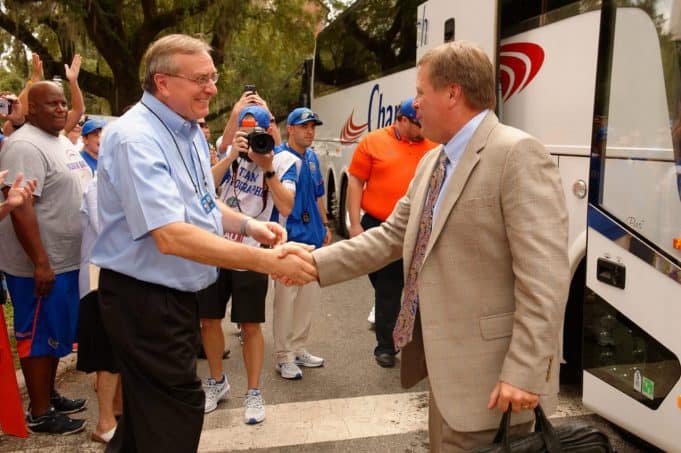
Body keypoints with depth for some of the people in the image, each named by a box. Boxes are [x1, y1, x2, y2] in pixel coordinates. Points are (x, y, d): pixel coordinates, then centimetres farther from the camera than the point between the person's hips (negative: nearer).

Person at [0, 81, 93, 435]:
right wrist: (40, 263, -25)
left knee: (57, 333, 18)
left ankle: (49, 396, 33)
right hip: (41, 264, -9)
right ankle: (39, 413, 15)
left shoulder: (62, 142, 14)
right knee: (40, 336, 2)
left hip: (68, 259, 9)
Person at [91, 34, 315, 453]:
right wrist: (269, 262, -33)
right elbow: (171, 237, -33)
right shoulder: (136, 138, -23)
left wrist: (248, 225, -3)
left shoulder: (190, 131, 7)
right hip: (144, 299, -9)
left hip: (177, 293, 9)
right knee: (177, 410, 2)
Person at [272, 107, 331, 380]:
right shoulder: (282, 156, -11)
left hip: (312, 236, 8)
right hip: (290, 236, -8)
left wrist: (325, 226, 21)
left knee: (308, 296, 15)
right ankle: (283, 356, 14)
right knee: (286, 298, 0)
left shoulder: (311, 157, 12)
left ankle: (298, 349, 30)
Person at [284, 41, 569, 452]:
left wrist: (524, 372, -23)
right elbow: (392, 236, 11)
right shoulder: (433, 161, 12)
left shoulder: (517, 154, -18)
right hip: (447, 361, 9)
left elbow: (544, 274, -22)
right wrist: (316, 263, 3)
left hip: (490, 372, -9)